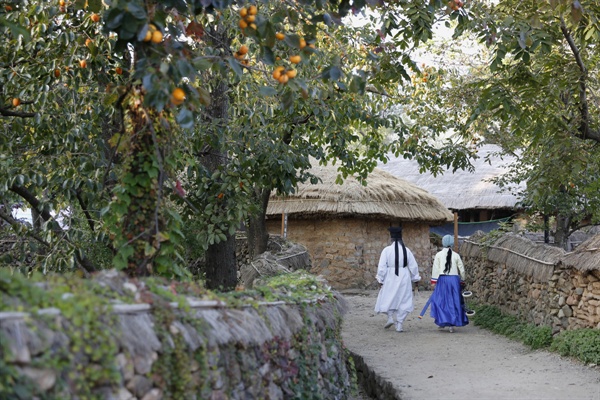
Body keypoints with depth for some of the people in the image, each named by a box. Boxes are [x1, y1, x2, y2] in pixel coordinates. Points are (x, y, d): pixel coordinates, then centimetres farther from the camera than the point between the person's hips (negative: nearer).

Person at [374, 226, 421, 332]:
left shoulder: (387, 250, -8)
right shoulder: (406, 250, -1)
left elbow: (382, 266, -8)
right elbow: (413, 266, 3)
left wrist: (380, 279, 1)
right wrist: (415, 278, 15)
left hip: (390, 278, -2)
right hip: (404, 278, 2)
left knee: (388, 298, 16)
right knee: (403, 300, 9)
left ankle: (390, 317, 0)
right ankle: (399, 323, 7)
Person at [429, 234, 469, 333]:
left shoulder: (439, 255, -1)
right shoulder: (456, 255, 3)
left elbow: (435, 268, -3)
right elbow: (461, 269, 8)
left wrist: (433, 281, 1)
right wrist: (462, 280, 21)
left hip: (442, 279, -1)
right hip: (454, 279, 1)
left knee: (440, 300, 10)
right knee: (453, 301, 6)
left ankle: (442, 322, 7)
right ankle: (452, 324, 6)